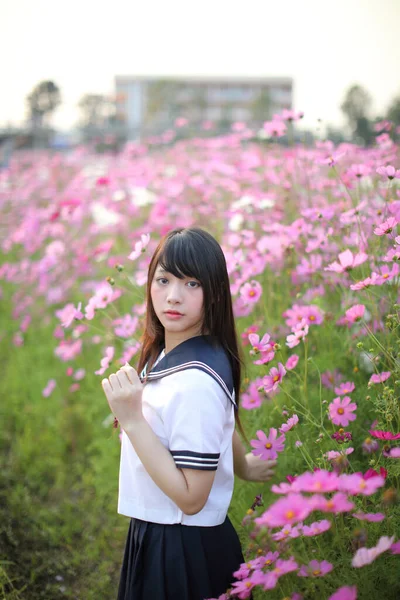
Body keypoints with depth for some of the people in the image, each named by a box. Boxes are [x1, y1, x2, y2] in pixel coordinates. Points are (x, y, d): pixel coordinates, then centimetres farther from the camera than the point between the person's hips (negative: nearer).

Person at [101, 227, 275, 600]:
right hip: (156, 534, 8)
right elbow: (220, 422, 16)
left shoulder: (197, 380, -26)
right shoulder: (164, 354, 0)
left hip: (184, 549, -8)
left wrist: (131, 420, -28)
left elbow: (191, 497, -25)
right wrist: (243, 467, 33)